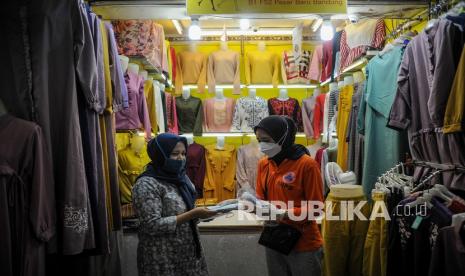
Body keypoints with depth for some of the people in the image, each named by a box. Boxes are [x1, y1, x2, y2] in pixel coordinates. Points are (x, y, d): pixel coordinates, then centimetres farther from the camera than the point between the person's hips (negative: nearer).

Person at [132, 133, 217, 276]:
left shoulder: (181, 177, 5)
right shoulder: (146, 184, -16)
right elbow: (153, 225, -22)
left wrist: (200, 212, -6)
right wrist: (192, 214, -23)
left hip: (189, 251, 7)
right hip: (163, 258, -6)